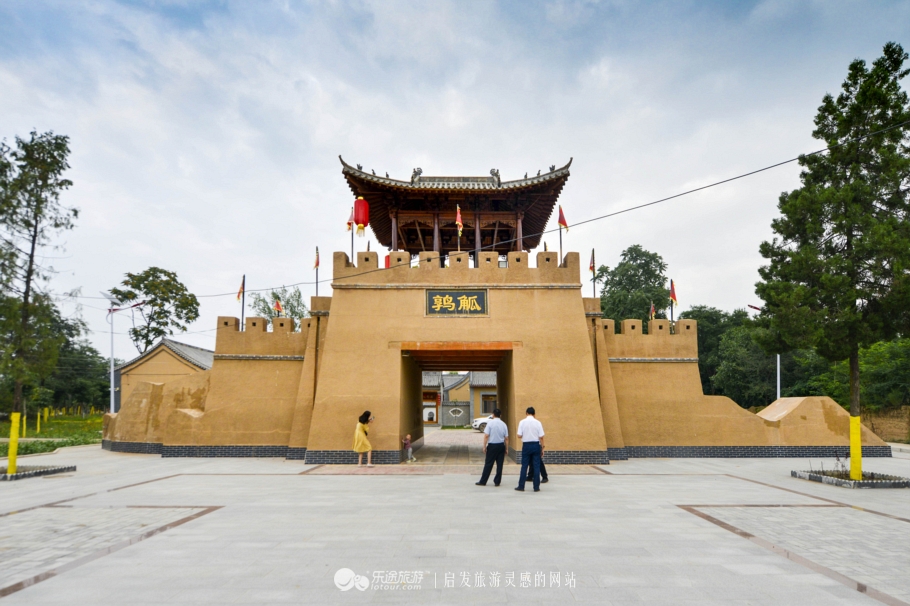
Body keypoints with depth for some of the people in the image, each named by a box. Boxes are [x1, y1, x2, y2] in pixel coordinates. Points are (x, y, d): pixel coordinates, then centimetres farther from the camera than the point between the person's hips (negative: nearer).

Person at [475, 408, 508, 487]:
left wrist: (484, 446, -6)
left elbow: (486, 435, -13)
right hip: (501, 445, 3)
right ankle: (497, 481, 13)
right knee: (499, 464, 9)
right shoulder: (503, 424, 2)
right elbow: (506, 437, 3)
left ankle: (483, 481, 8)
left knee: (488, 464, 2)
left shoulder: (490, 423, -9)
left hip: (492, 445, -3)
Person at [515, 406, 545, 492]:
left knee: (524, 466, 7)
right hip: (536, 445, 0)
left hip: (526, 445, 0)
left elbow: (519, 435, -7)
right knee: (536, 466, 7)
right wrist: (542, 447, 5)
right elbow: (541, 437, -5)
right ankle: (536, 487, 10)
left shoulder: (522, 422, -5)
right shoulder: (537, 422, -4)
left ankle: (521, 486, 11)